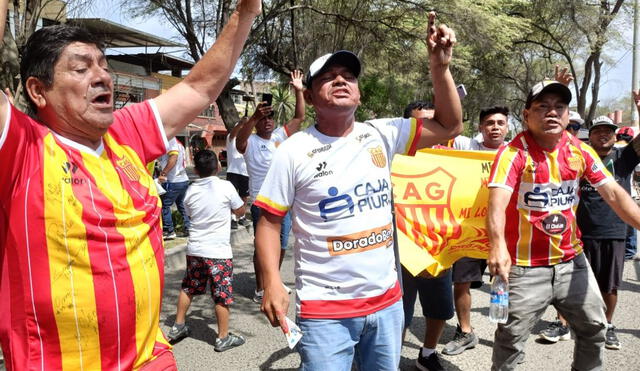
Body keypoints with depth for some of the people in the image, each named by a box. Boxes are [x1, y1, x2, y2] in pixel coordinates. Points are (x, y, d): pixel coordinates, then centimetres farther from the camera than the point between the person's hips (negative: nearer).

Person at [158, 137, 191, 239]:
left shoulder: (170, 140, -11)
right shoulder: (177, 142, 18)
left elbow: (173, 157, -25)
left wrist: (163, 173, -28)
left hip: (173, 181, -9)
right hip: (184, 180, 9)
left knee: (164, 205, 1)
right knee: (182, 205, 17)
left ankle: (169, 231, 4)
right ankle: (188, 228, 17)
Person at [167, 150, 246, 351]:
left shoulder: (190, 191, 1)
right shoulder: (226, 187, -11)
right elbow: (240, 211, 0)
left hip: (194, 249, 5)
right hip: (219, 251, -5)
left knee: (188, 287, 22)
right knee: (222, 295, 5)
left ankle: (178, 327, 33)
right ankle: (223, 338, 13)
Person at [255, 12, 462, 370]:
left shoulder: (381, 135, 1)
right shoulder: (294, 151, -8)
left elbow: (450, 126, 4)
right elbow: (270, 221, -4)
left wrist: (440, 66, -8)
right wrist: (273, 283, -15)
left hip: (387, 300, 4)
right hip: (325, 310, -4)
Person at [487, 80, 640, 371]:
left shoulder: (581, 151, 1)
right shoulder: (514, 153, -16)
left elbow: (614, 194, 1)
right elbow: (497, 201, -29)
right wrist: (498, 246, -46)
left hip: (572, 261, 6)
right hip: (526, 266, -5)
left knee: (594, 328, 19)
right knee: (511, 337, 1)